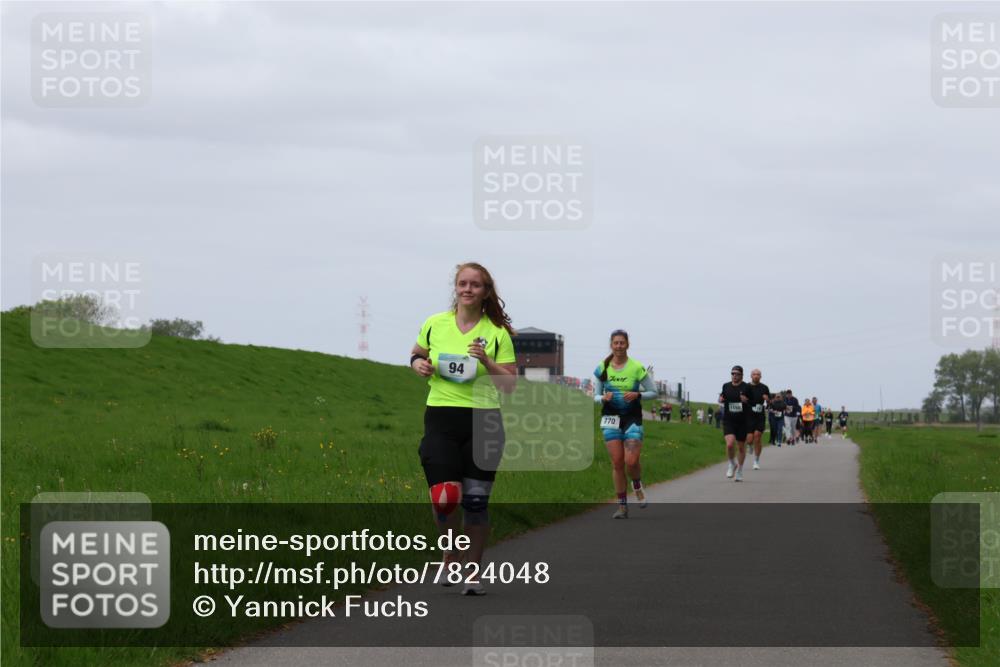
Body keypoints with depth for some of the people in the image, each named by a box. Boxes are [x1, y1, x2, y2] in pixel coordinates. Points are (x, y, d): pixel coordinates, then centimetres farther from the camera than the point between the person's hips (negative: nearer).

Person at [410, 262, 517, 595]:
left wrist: (487, 362, -16)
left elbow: (509, 385, -1)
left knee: (475, 501, 0)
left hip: (484, 421, 0)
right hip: (440, 419, 1)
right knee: (444, 499, -11)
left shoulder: (497, 333, 0)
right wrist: (418, 364, 2)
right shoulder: (434, 325, 5)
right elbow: (416, 355, 24)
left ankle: (473, 571, 15)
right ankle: (451, 557, 18)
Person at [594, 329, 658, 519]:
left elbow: (653, 392, 2)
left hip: (632, 417, -2)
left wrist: (637, 395, -15)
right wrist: (603, 398, -13)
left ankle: (637, 485, 21)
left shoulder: (637, 368, -5)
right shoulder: (602, 368, 2)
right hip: (611, 417, 2)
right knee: (617, 462, -2)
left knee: (631, 461, -14)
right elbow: (596, 396, 10)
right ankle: (622, 506, 7)